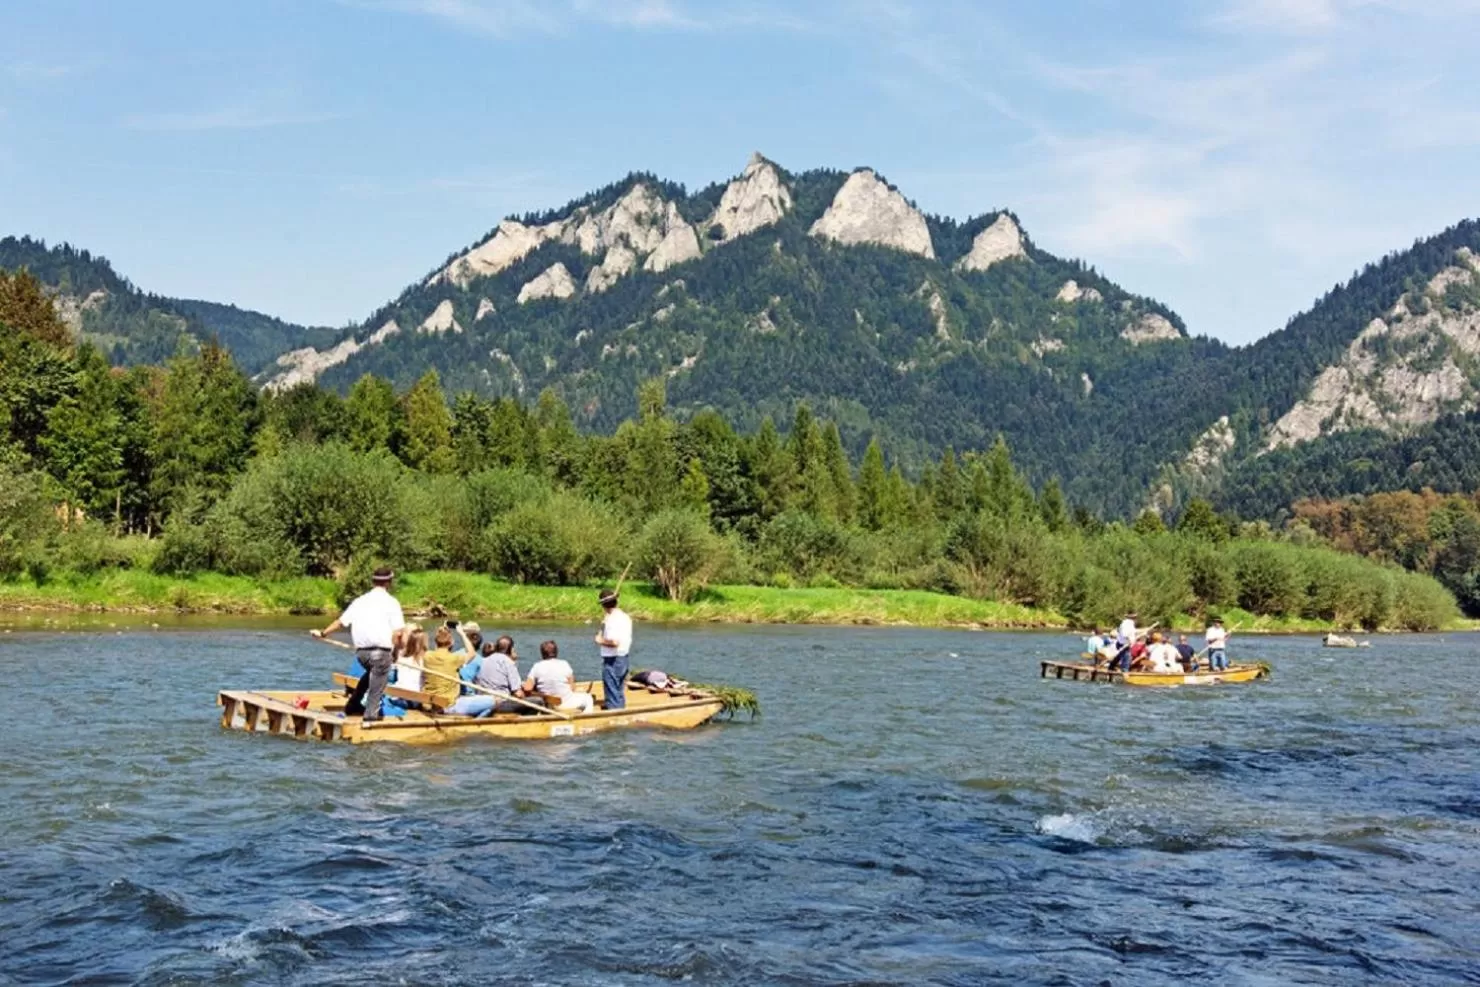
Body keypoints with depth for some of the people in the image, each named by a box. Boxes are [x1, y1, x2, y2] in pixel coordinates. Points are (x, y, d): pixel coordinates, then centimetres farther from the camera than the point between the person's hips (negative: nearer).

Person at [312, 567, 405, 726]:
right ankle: (370, 715, 7)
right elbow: (398, 632, -10)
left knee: (371, 674, 31)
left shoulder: (360, 600, 10)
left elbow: (341, 622, 11)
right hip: (381, 650, -5)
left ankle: (354, 703, 30)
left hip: (361, 650, 5)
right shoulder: (391, 602, -2)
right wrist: (395, 651, 3)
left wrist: (322, 633, 23)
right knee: (377, 684, 8)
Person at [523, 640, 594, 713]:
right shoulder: (564, 664, -9)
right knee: (588, 698, 24)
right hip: (566, 704, -2)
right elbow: (573, 688, -7)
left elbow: (527, 688, -14)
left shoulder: (537, 666, -8)